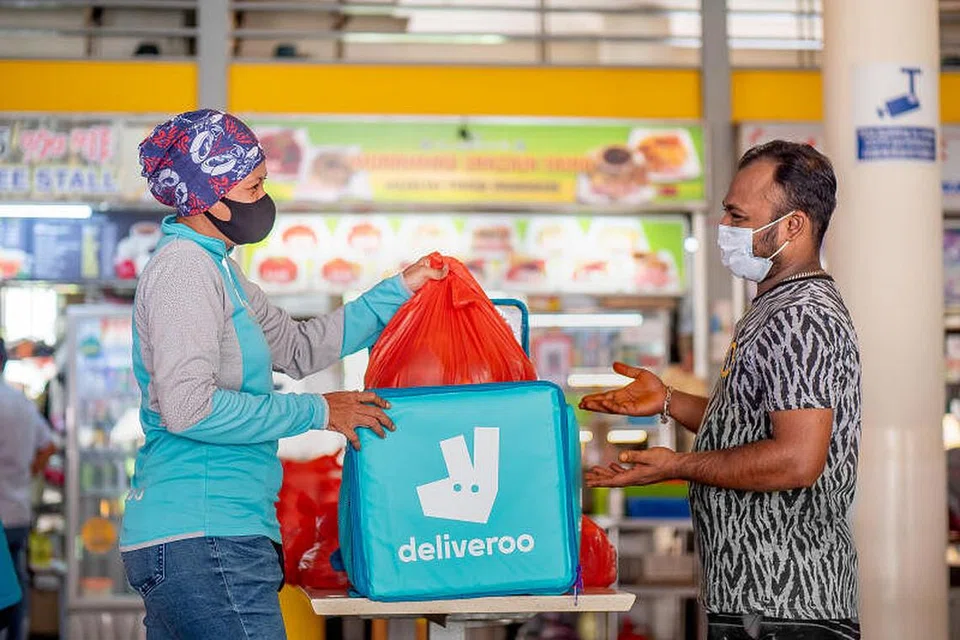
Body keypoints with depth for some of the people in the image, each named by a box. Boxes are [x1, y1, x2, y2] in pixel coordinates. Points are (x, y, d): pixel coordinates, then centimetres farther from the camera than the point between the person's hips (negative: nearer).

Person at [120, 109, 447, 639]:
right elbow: (188, 408, -22)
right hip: (203, 537, -10)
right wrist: (317, 412, -13)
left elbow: (299, 348, 27)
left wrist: (398, 291, 26)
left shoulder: (215, 268, 20)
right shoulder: (184, 268, -12)